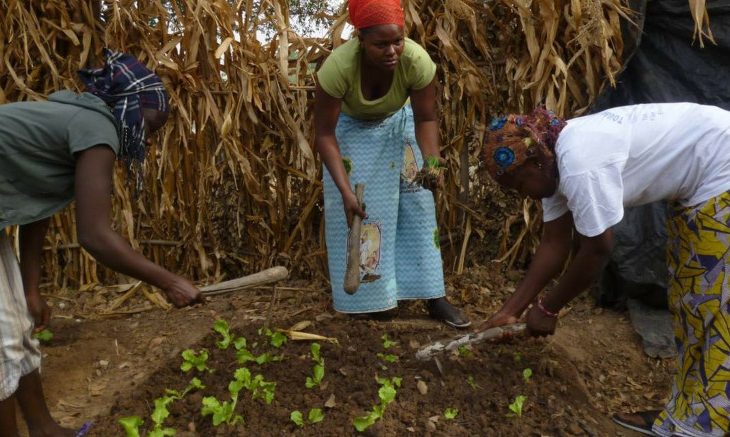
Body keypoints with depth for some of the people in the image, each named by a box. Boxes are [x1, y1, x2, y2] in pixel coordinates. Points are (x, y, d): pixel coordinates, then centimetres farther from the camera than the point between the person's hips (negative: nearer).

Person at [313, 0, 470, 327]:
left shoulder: (417, 61, -32)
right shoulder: (337, 67, -36)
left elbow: (425, 119, -20)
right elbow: (324, 133, -29)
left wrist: (432, 162, -39)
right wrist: (345, 191, -36)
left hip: (396, 123, 2)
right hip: (349, 127, -1)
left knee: (416, 204, -3)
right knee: (350, 211, -4)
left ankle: (434, 298, 5)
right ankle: (362, 300, 13)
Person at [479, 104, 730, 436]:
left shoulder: (580, 165, -32)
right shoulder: (557, 161, -1)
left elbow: (597, 250, -23)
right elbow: (554, 244, 2)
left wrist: (547, 308, -10)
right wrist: (511, 310, 3)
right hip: (698, 184, 10)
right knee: (689, 302, 12)